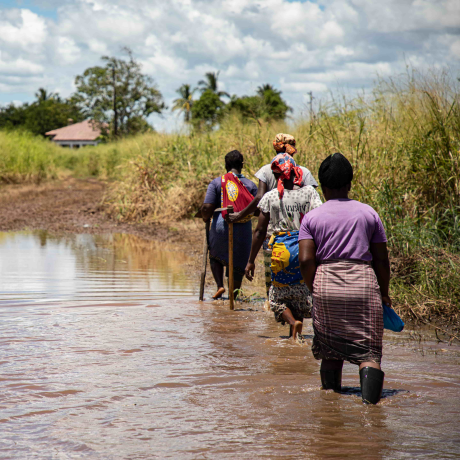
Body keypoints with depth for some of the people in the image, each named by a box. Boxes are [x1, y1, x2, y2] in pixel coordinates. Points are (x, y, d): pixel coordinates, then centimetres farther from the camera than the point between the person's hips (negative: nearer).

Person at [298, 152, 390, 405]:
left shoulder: (311, 218, 6)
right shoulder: (368, 213, 8)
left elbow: (306, 260, -5)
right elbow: (382, 260, 7)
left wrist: (315, 289, 9)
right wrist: (383, 293, 18)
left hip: (326, 283, 1)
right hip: (363, 283, -1)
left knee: (330, 347, 16)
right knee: (367, 348, -3)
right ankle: (370, 393, -22)